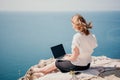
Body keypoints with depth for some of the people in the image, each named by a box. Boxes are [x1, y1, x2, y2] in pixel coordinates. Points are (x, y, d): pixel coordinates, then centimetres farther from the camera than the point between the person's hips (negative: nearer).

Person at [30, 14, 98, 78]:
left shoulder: (77, 36, -25)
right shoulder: (90, 34, -2)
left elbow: (74, 58, -21)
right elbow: (83, 52, 8)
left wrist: (67, 58, -1)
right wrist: (71, 55, 12)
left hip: (77, 65, -7)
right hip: (87, 64, 8)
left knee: (56, 63, 17)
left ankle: (40, 70, 44)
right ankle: (43, 73, 41)